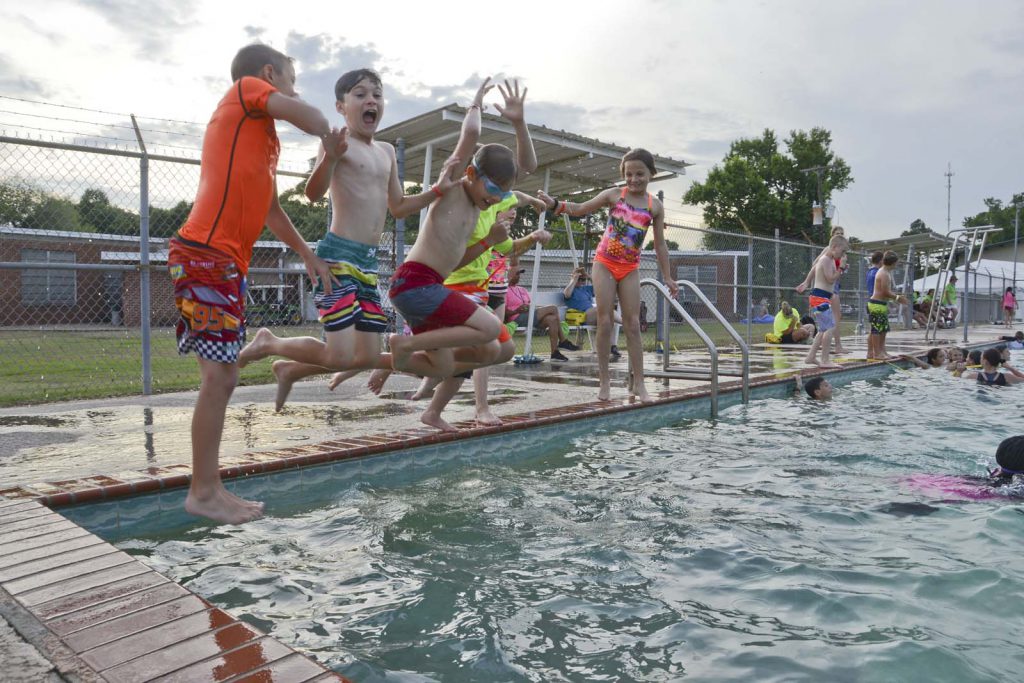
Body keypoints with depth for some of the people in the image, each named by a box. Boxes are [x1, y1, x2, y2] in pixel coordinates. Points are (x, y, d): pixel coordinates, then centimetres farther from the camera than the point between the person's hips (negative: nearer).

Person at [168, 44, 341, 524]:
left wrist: (308, 255, 30)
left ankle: (209, 488, 15)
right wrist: (330, 137, 9)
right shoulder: (245, 88, 4)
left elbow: (270, 208, 31)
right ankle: (202, 494, -2)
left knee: (223, 378, 8)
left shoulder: (266, 138, 26)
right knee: (218, 377, -10)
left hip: (226, 261, 9)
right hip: (206, 254, -9)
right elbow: (308, 116, -12)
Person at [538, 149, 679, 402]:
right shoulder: (614, 195, -3)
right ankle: (604, 380, 4)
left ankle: (638, 383, 5)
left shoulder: (655, 206, 1)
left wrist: (667, 277, 7)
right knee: (605, 321, -3)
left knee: (632, 324, 1)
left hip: (630, 268, 2)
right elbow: (581, 209, 0)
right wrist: (555, 204, -17)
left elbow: (660, 243, 6)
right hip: (605, 263, -1)